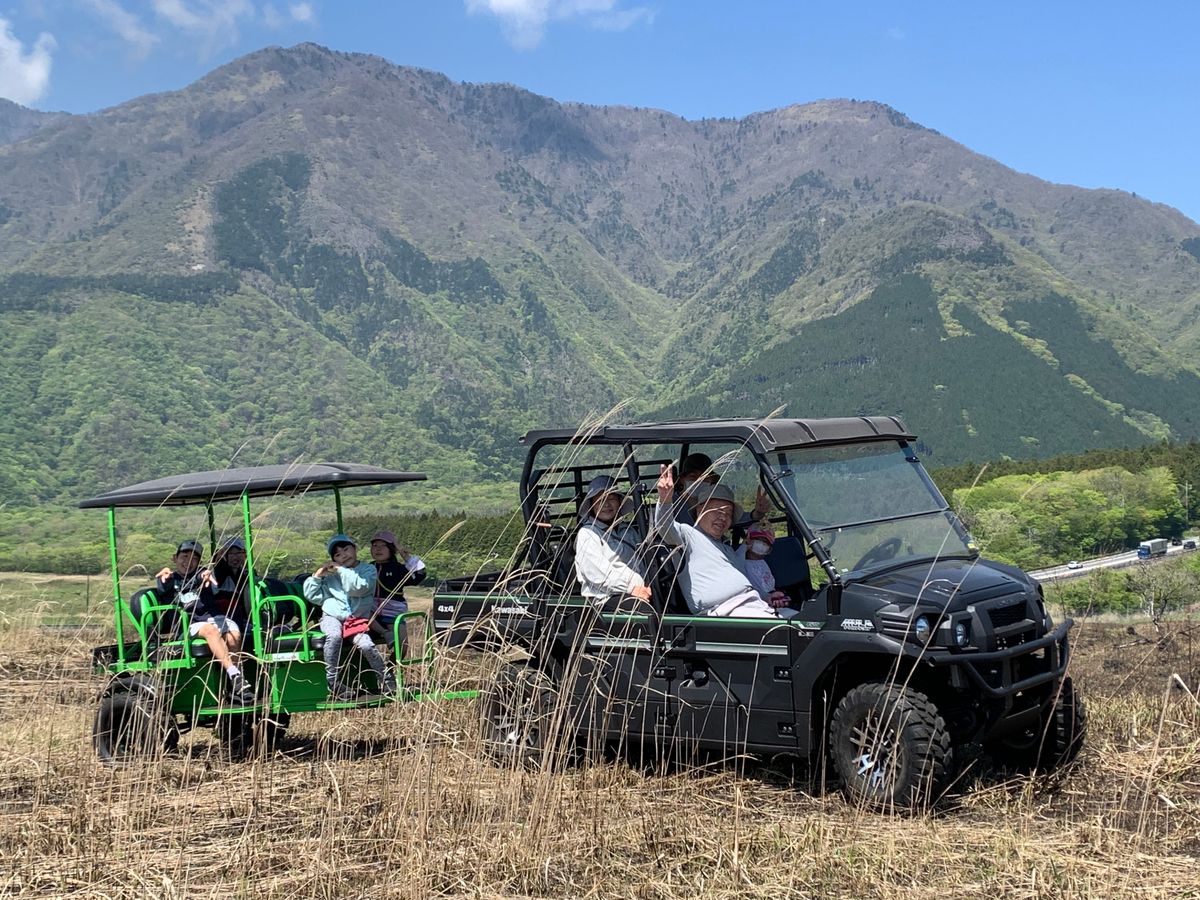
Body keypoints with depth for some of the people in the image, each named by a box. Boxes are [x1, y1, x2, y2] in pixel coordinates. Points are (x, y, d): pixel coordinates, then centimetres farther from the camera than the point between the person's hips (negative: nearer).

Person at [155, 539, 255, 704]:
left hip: (213, 616, 2)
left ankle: (233, 688, -20)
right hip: (188, 624, -2)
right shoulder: (171, 579, 19)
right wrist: (163, 576, -29)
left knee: (234, 634, -28)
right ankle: (235, 675, -44)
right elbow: (163, 588, -5)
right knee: (211, 630, -35)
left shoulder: (200, 574, 22)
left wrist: (205, 576, -29)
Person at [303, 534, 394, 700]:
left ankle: (387, 680, -10)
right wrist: (317, 576, 3)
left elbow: (360, 587, -13)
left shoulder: (367, 569, 8)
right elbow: (311, 596, 16)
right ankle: (333, 683, -24)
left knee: (365, 644, -28)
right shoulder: (329, 574, 17)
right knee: (334, 636, -33)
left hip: (358, 618, -1)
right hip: (332, 617, 1)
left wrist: (341, 570, -8)